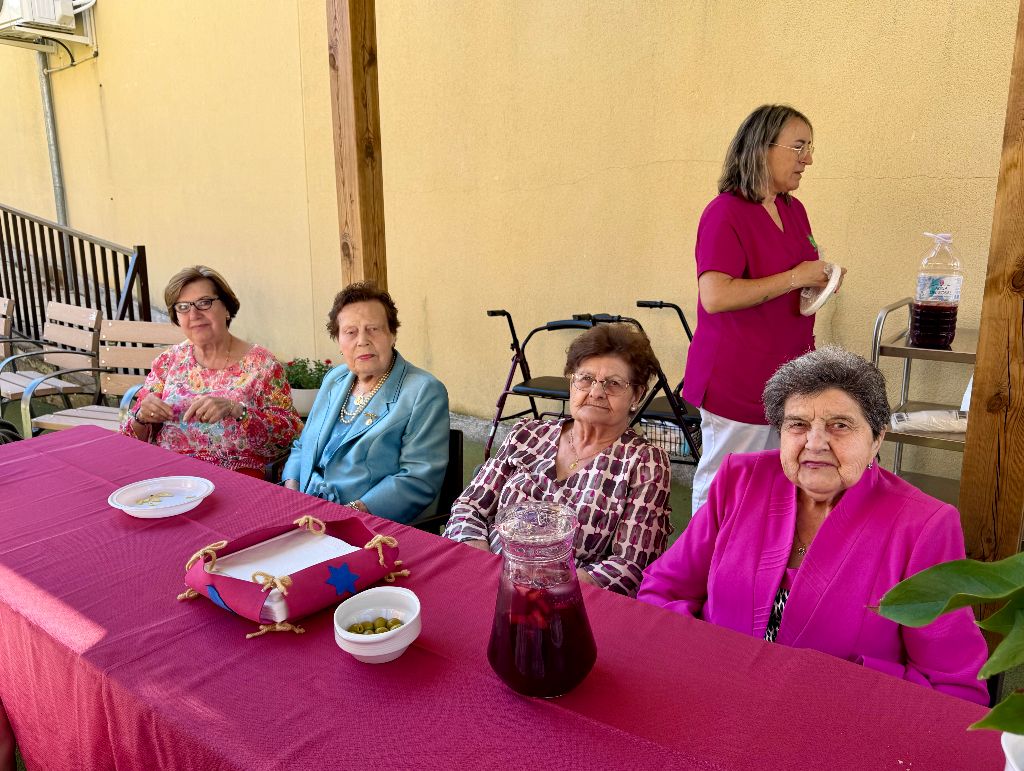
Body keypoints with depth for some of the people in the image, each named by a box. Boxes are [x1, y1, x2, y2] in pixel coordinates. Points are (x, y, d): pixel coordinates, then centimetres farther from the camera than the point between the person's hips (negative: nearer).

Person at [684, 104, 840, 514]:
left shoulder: (794, 210, 12)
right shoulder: (725, 213, -14)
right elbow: (715, 296, -26)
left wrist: (822, 279, 6)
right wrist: (795, 277, -18)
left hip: (788, 371, 8)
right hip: (736, 379, -8)